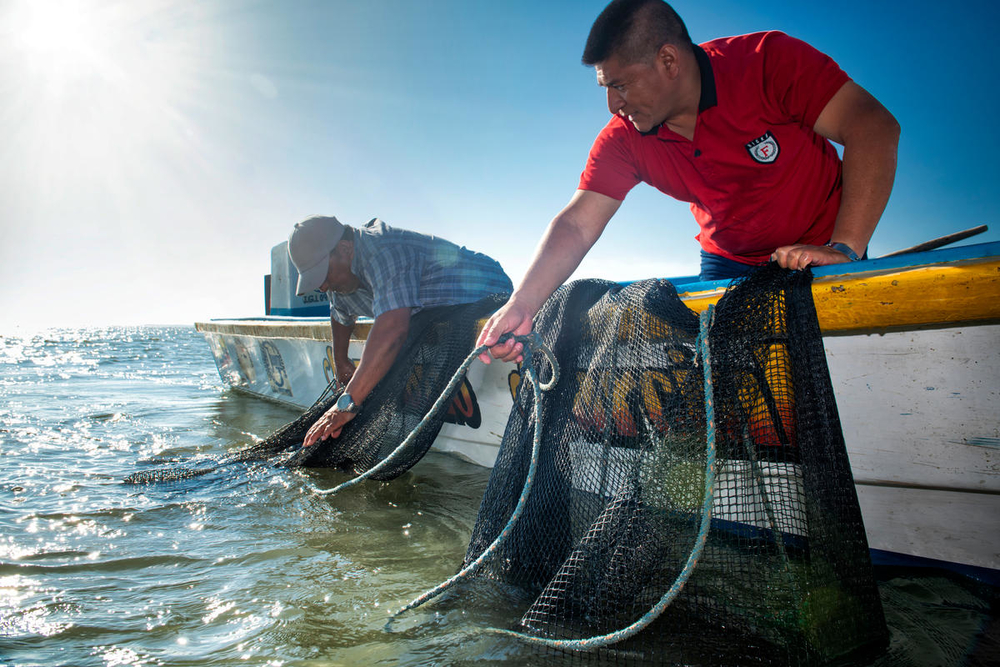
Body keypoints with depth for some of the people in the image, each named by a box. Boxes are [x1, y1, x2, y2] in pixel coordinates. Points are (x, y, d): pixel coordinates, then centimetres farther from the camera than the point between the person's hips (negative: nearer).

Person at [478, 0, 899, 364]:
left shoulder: (769, 62, -22)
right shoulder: (623, 139, -12)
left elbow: (873, 127, -27)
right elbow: (575, 226, -17)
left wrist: (844, 248, -37)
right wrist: (521, 306, -31)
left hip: (821, 253, -3)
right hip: (729, 265, 3)